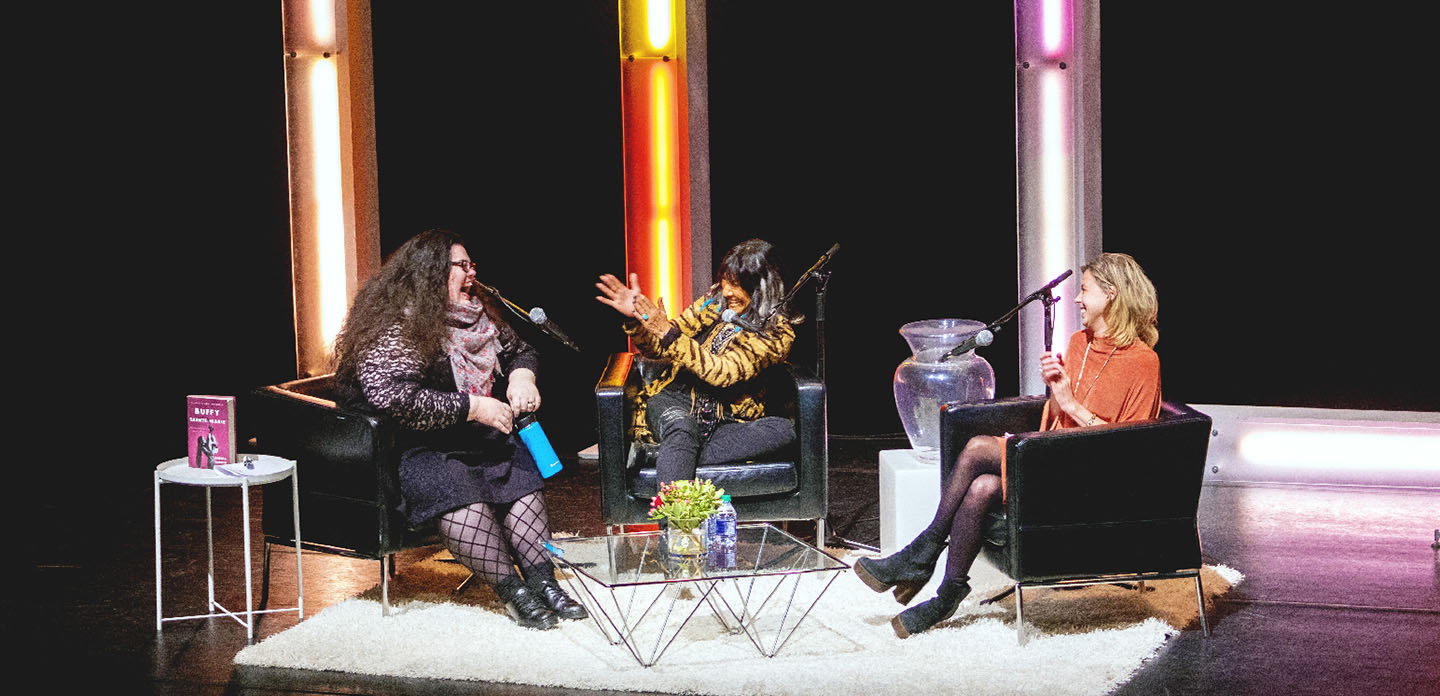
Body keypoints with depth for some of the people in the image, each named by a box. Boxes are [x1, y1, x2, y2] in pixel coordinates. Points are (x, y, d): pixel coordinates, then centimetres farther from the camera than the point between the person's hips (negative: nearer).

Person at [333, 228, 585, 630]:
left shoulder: (478, 316, 12)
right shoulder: (394, 327, -16)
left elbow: (519, 350, 27)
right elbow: (391, 395, -30)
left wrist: (521, 375, 0)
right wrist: (473, 408, -26)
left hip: (479, 443, 8)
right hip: (419, 449, -8)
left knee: (522, 475, -17)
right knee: (455, 488, -34)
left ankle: (542, 582, -19)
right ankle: (512, 591, -31)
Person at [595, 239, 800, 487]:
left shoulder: (778, 333, -5)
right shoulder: (714, 302, 8)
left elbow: (724, 372, -20)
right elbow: (656, 348, 11)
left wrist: (669, 334, -26)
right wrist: (634, 319, -10)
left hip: (726, 418, -1)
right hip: (675, 401, 1)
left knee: (784, 429, -30)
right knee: (682, 430, -35)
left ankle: (680, 460, -36)